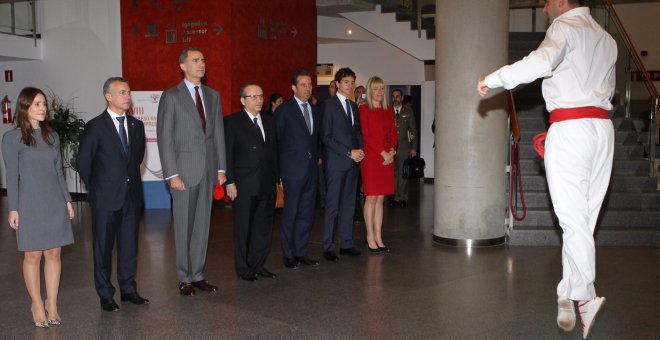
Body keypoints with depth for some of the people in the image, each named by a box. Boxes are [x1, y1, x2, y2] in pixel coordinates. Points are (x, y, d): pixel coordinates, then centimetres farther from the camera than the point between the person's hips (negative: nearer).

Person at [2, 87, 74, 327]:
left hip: (55, 203, 4)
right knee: (33, 255, 3)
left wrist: (67, 200, 11)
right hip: (30, 205, -4)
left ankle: (52, 305, 14)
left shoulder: (52, 136, 9)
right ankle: (37, 305, 15)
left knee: (54, 254, 5)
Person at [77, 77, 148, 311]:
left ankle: (128, 289, 23)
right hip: (106, 197, -4)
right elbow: (83, 162, -2)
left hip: (132, 195, 4)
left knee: (129, 244, 11)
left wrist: (129, 179, 14)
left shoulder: (136, 125, 7)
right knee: (103, 246, 6)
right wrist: (96, 188, 4)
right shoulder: (95, 126, -8)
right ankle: (105, 294, 17)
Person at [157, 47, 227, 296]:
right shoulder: (171, 96, -3)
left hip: (208, 170, 5)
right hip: (184, 170, -4)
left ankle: (197, 275, 19)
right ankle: (184, 278, 15)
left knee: (202, 224, 9)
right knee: (184, 226, 4)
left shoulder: (213, 96, 12)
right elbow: (164, 137, -7)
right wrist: (172, 174, -13)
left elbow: (218, 133, 12)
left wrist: (221, 168, 6)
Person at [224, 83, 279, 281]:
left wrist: (277, 178, 9)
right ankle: (243, 269, 17)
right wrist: (230, 182, -12)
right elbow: (227, 154, -7)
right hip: (244, 186, -5)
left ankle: (258, 265, 24)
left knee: (264, 227, 10)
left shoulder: (269, 122, 13)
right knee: (243, 228, 6)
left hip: (267, 185, 5)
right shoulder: (232, 122, -3)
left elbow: (274, 152, 14)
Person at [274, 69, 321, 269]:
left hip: (311, 170, 6)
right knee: (290, 214, 1)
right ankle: (289, 255, 12)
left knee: (306, 214, 9)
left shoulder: (315, 110, 14)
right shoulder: (284, 110, -5)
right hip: (293, 170, -6)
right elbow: (275, 140, -4)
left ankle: (301, 252, 19)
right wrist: (279, 167, -4)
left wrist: (317, 156, 11)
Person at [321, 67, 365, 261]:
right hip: (336, 162, -7)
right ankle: (328, 247, 3)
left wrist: (360, 150, 0)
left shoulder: (353, 106, 16)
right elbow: (326, 137, -11)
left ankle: (347, 244, 16)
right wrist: (349, 152, -14)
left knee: (349, 204, 9)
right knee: (333, 205, -4)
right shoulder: (329, 105, -6)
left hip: (353, 162, 7)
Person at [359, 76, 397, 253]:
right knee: (371, 197, -3)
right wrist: (382, 152, -13)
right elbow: (366, 135, -8)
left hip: (388, 158, 5)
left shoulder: (389, 110, 14)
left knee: (380, 199, 7)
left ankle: (378, 237, 13)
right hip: (371, 157, -5)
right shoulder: (364, 109, -2)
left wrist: (392, 151, -6)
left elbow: (394, 133, 12)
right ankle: (370, 237, 6)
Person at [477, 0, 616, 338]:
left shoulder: (565, 27, -3)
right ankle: (568, 294, 11)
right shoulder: (606, 38, 22)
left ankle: (584, 296, -11)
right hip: (602, 126, 7)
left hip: (569, 128, -7)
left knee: (572, 218, -7)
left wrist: (494, 78, -19)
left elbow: (543, 60, -25)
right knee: (584, 218, 7)